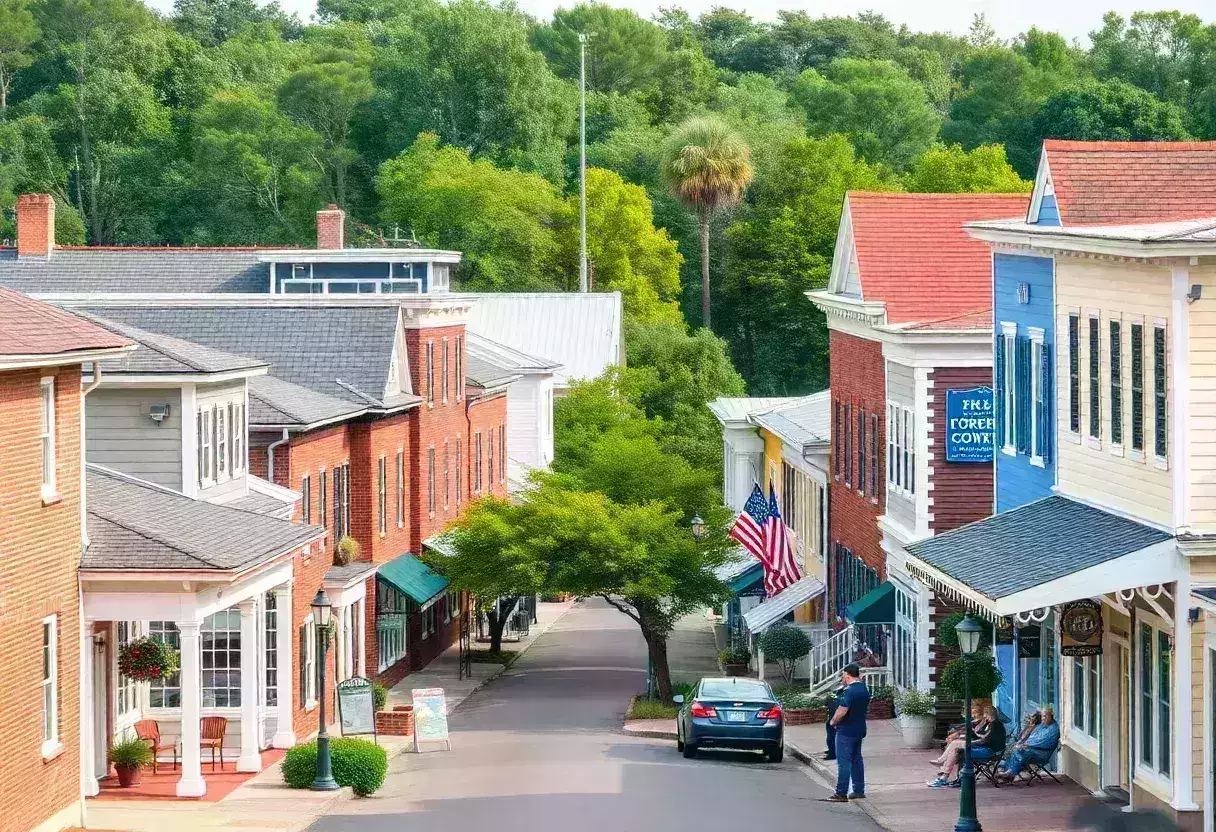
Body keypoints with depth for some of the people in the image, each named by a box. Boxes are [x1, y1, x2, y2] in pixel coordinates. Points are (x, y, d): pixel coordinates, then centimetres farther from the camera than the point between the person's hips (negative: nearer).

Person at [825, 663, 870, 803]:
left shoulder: (849, 691, -20)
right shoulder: (864, 690, 9)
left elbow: (842, 711, -24)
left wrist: (833, 721, -8)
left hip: (846, 731, -9)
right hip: (860, 729, 9)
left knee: (844, 762, -7)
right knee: (856, 760, 16)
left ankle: (841, 793, -7)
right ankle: (859, 790, 20)